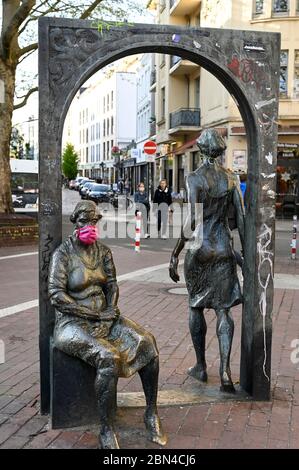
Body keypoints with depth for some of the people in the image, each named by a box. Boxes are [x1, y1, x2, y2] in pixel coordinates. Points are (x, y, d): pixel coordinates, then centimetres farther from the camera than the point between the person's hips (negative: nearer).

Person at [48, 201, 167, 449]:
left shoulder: (103, 250, 10)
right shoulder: (63, 253, -7)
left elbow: (112, 284, 10)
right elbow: (56, 295, -15)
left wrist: (110, 312, -11)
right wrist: (94, 314, -17)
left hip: (104, 318, 6)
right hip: (73, 323, -6)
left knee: (147, 342, -16)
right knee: (108, 357, -33)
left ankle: (152, 414, -4)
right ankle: (106, 431, -18)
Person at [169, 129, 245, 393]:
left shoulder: (194, 178, -10)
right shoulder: (231, 178, 3)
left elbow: (192, 220, -17)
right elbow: (242, 218, 3)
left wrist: (175, 254, -12)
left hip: (199, 249, -3)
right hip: (224, 248, 3)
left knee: (196, 307, 13)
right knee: (223, 309, 5)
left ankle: (201, 367, 23)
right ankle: (225, 369, -6)